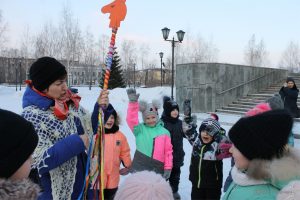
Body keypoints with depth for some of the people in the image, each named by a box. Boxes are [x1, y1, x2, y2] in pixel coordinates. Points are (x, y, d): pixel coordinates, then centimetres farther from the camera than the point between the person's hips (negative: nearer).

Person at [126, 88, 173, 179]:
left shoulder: (164, 132, 5)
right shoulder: (139, 129, 1)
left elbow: (168, 152, 6)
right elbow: (131, 119, -16)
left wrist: (168, 168, 1)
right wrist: (133, 102, -28)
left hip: (157, 169, 2)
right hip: (140, 168, -1)